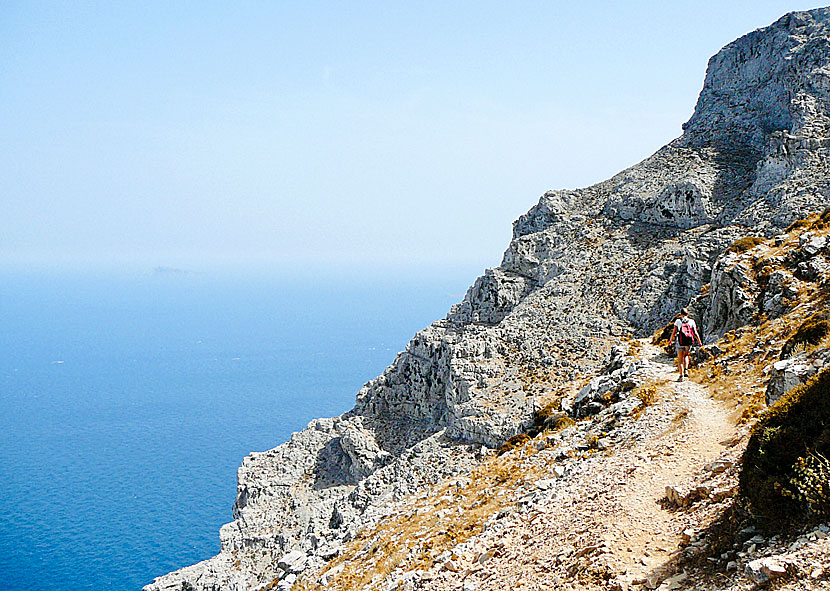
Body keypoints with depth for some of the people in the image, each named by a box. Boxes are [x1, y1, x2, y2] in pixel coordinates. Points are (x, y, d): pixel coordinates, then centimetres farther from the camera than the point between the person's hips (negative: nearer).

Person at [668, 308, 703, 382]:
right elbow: (695, 333, -1)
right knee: (686, 355, 27)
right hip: (689, 343, 2)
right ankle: (686, 370, 8)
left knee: (680, 359, 7)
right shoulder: (691, 321, 3)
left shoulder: (678, 321, -1)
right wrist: (699, 342, 9)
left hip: (680, 343, -2)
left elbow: (674, 332, -3)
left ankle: (681, 376, 1)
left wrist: (670, 341, 10)